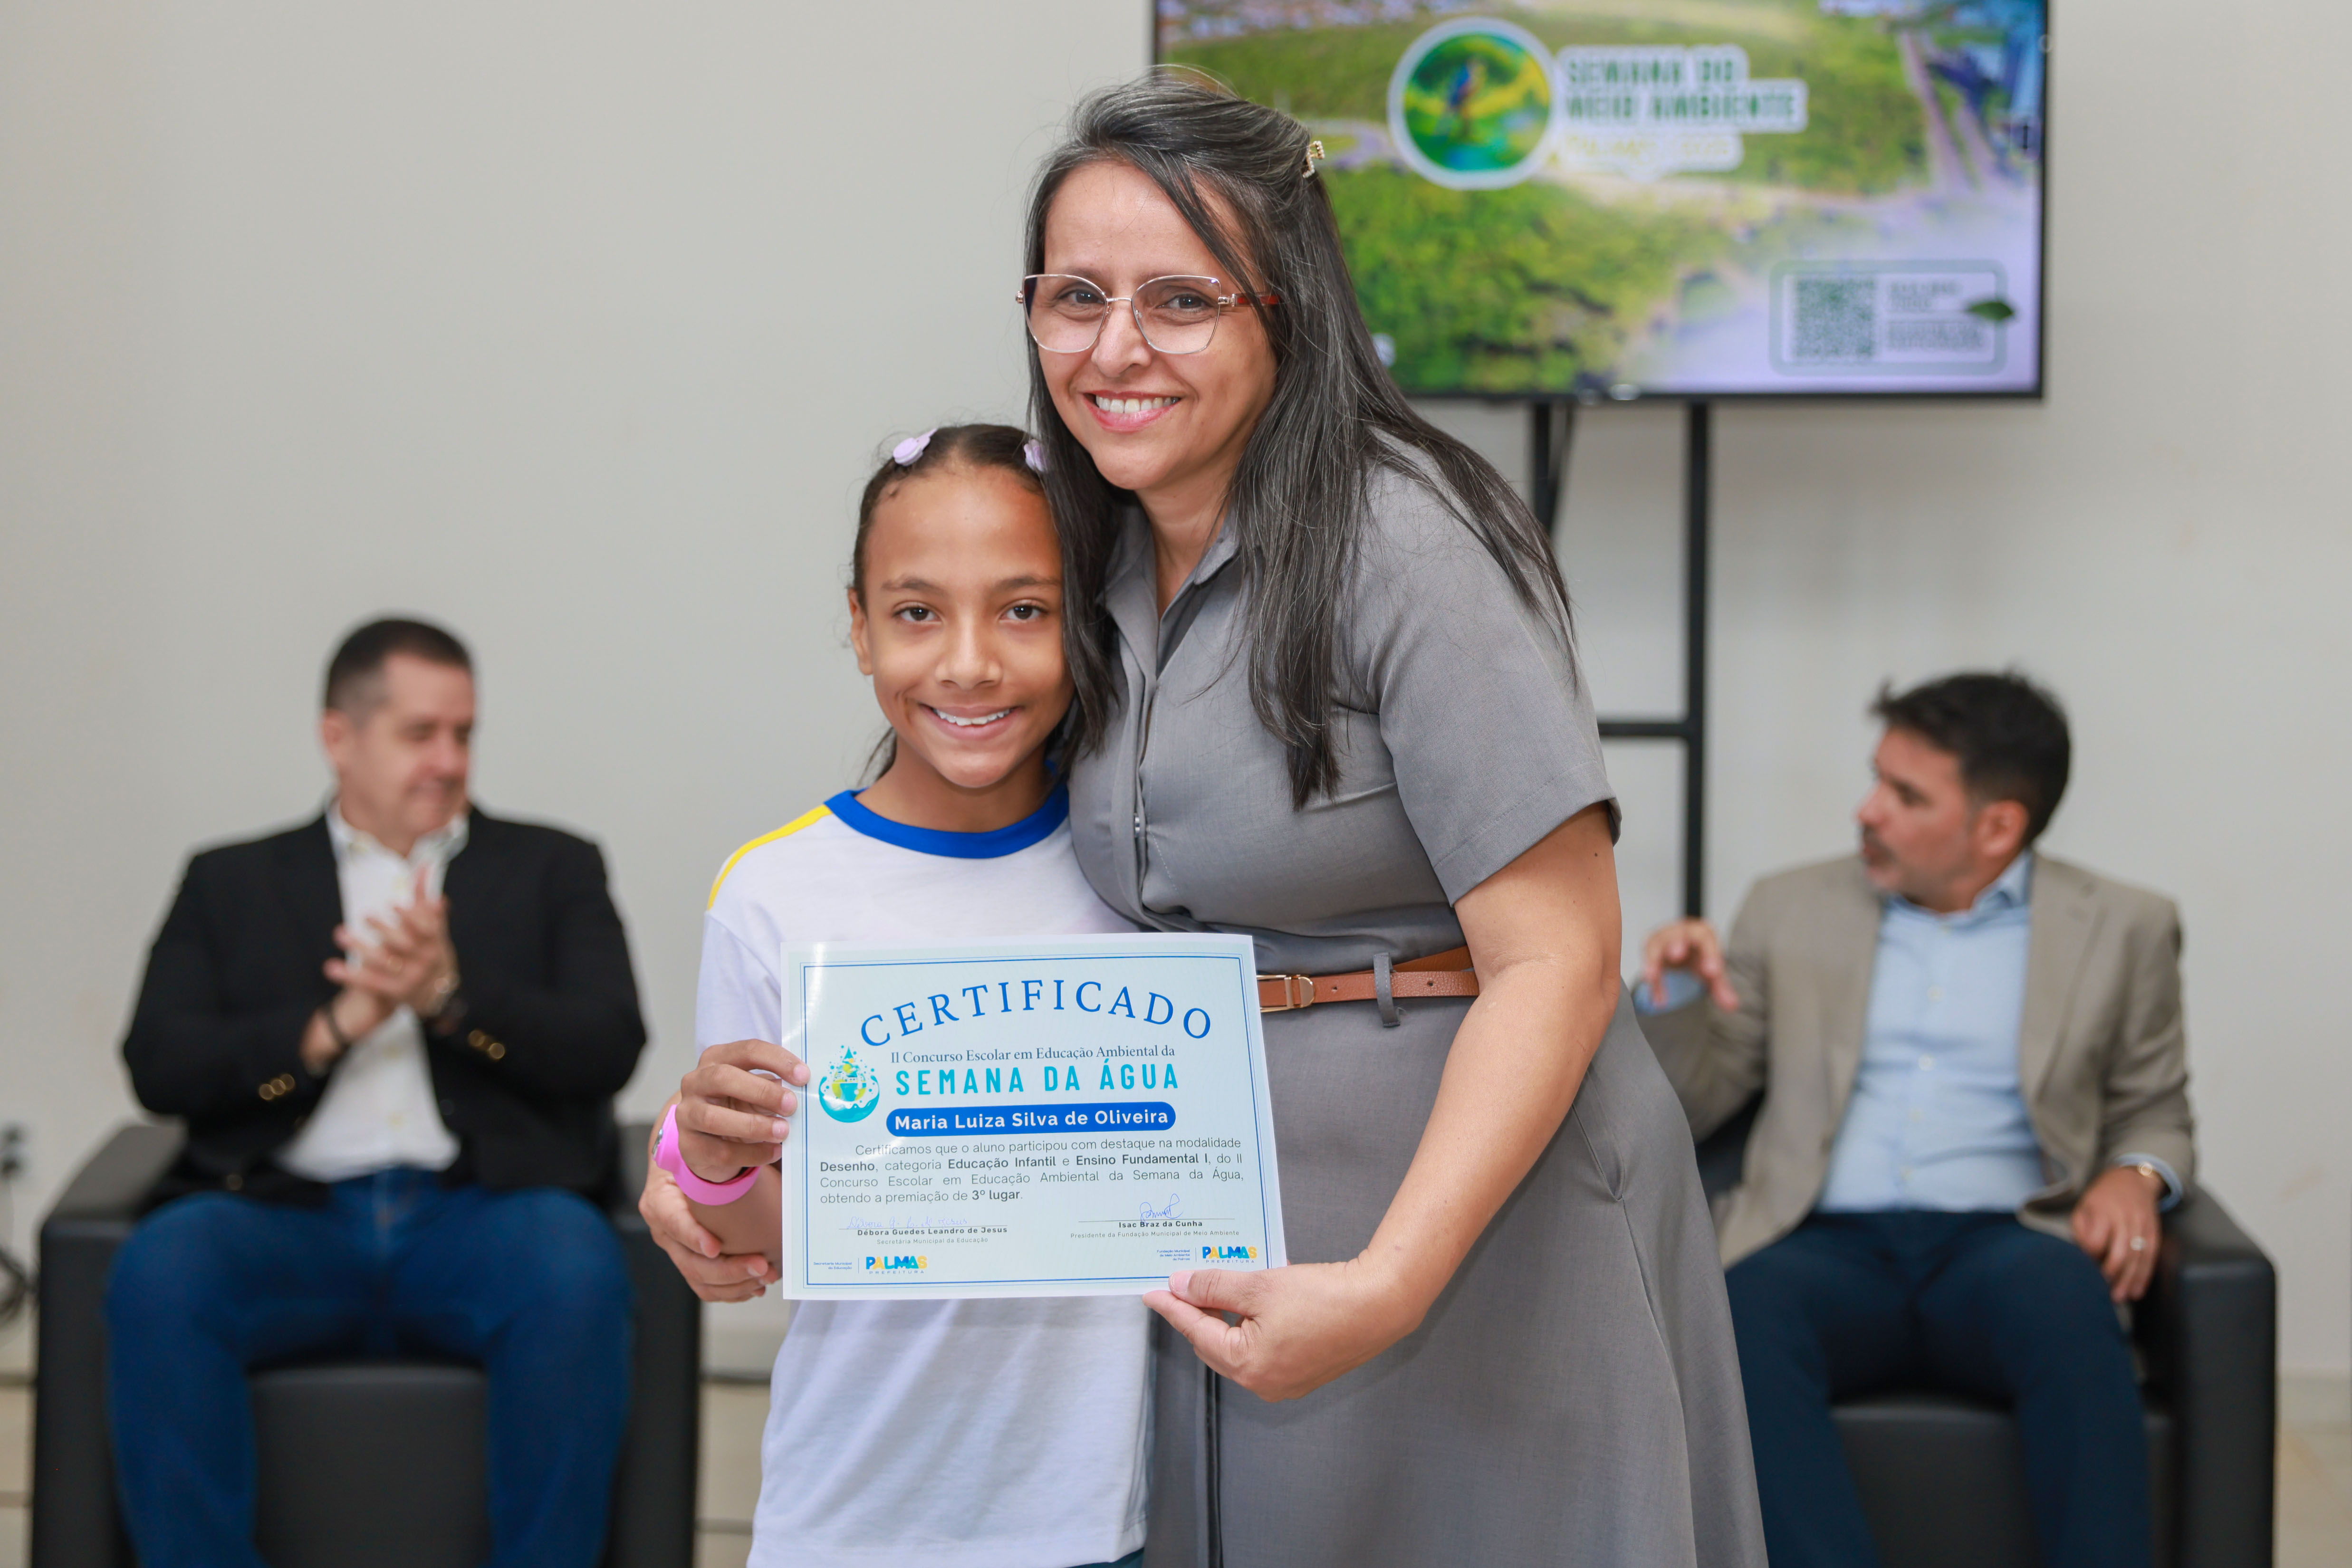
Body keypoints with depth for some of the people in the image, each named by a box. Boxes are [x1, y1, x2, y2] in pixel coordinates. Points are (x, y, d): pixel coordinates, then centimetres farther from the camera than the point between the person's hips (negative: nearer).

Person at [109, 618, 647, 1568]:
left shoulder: (551, 871, 21)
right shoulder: (233, 884, 22)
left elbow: (608, 1048, 6)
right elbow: (159, 1066, 7)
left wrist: (451, 996, -10)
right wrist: (335, 1025, -8)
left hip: (476, 1210, 0)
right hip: (290, 1215, 1)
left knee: (575, 1269, -35)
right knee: (160, 1272, -32)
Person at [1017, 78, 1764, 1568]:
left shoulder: (1408, 543, -16)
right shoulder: (1105, 570, 8)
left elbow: (1558, 963, -20)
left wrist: (1386, 1286, -28)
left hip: (1471, 1218, -7)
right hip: (1233, 1252, 7)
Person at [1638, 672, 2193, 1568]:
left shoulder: (2119, 931, 15)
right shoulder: (1791, 910, 18)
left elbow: (2155, 1116, 20)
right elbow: (1693, 1108, 20)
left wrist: (2136, 1178, -4)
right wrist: (1677, 991, -1)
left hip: (2000, 1243, -1)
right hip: (1828, 1248, 1)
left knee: (2065, 1297, -37)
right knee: (1750, 1307, -35)